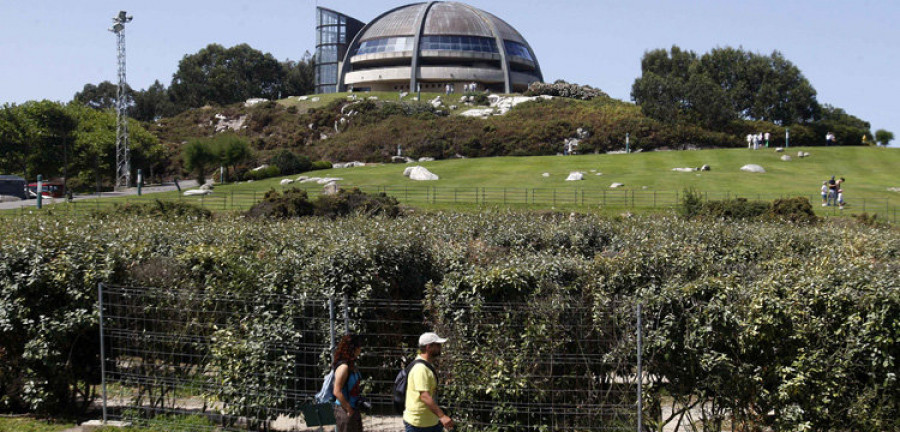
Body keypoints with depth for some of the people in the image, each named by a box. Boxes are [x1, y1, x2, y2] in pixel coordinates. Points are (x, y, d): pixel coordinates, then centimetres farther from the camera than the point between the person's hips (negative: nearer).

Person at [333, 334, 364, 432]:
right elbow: (337, 392, -23)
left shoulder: (352, 366, 9)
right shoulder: (343, 367, -20)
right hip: (344, 410, -9)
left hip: (353, 409, 9)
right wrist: (349, 410, -18)